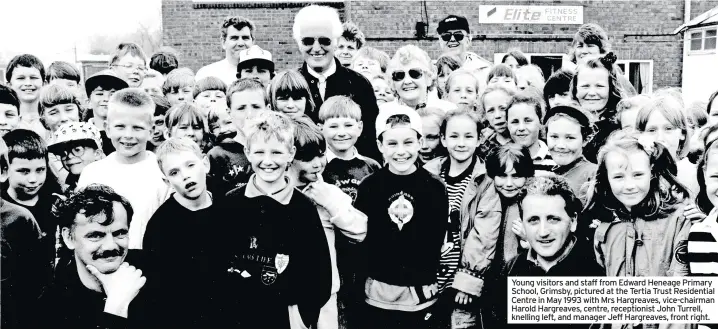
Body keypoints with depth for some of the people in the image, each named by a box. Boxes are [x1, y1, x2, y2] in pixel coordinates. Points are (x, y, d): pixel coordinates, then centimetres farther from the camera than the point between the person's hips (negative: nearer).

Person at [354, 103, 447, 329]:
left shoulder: (434, 187, -3)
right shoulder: (369, 186, -4)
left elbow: (436, 242, 1)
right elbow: (358, 239, -1)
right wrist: (356, 291, -4)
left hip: (421, 294, 0)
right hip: (377, 294, 0)